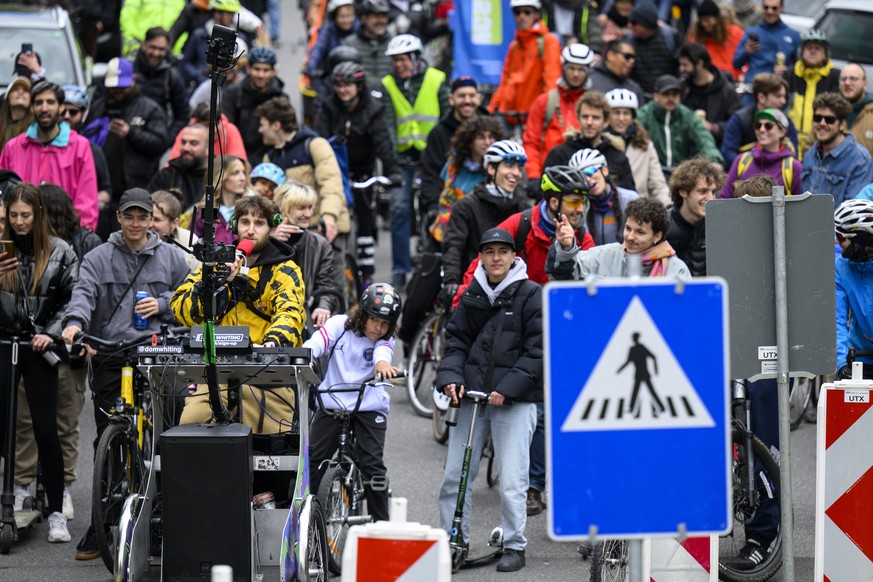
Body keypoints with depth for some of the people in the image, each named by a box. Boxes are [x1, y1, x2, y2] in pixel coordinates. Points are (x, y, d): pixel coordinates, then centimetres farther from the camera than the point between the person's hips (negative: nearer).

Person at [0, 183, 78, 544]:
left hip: (38, 349, -1)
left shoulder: (60, 253, 2)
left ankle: (56, 511, 3)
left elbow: (72, 300, 2)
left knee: (46, 430, -2)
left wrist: (51, 334, -11)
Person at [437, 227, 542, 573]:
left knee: (512, 480, -6)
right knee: (455, 474, 6)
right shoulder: (472, 297, 11)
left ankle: (514, 545, 5)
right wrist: (450, 376, -5)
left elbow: (538, 350, -8)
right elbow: (456, 340, 14)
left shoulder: (531, 295, -4)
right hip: (472, 394, 5)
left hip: (515, 401, -5)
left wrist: (507, 388, -14)